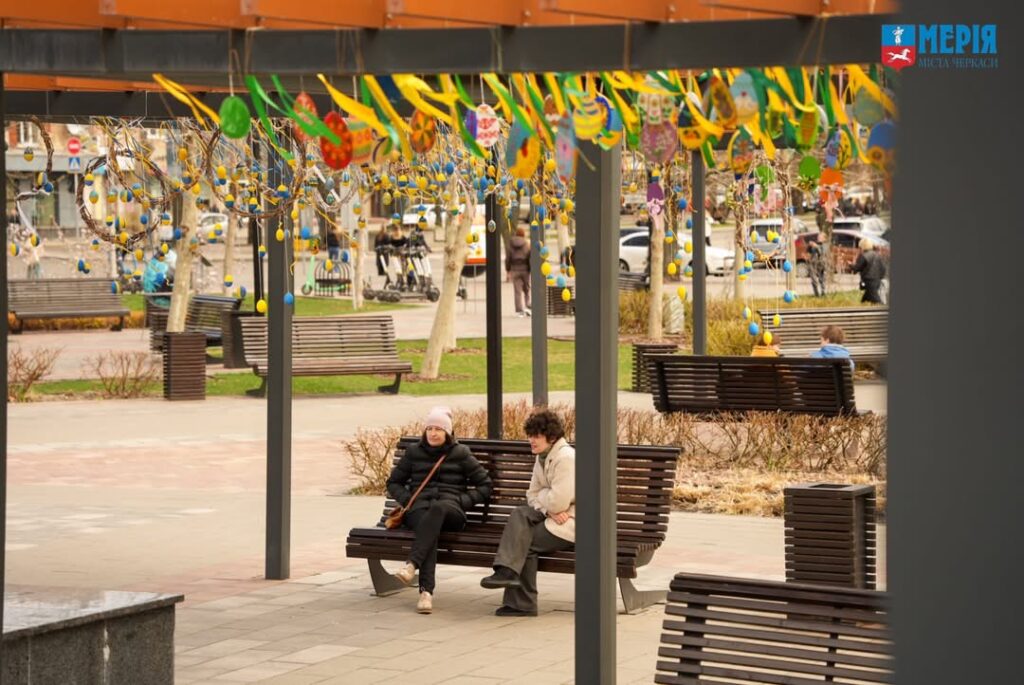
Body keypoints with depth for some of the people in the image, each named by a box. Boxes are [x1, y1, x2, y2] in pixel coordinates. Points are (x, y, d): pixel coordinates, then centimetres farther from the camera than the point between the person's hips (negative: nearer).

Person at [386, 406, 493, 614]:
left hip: (450, 509, -1)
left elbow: (485, 486, 14)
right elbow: (393, 482, 27)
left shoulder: (460, 453, 14)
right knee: (429, 527, -38)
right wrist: (407, 499, 6)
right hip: (419, 507, 1)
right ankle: (426, 591, -54)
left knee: (438, 508, -41)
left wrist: (462, 501, -1)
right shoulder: (414, 452, 19)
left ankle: (412, 565, -57)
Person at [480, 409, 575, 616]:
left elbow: (558, 502, -24)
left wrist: (541, 497, -2)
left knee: (523, 541, -16)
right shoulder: (542, 458, 15)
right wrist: (550, 510, -12)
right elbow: (532, 495, 10)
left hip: (571, 523, -8)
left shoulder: (566, 458, -17)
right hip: (554, 518, 8)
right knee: (520, 515, -15)